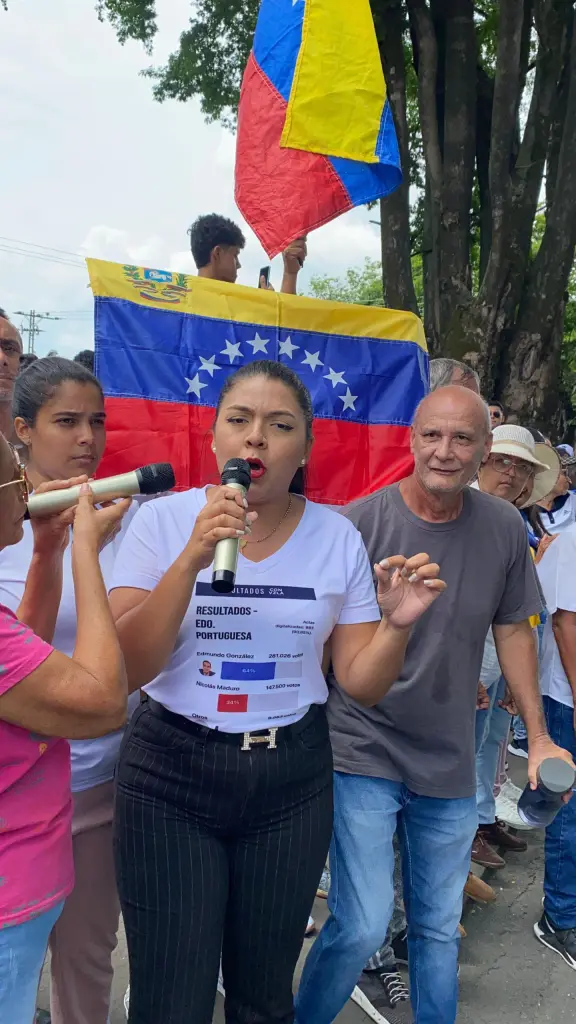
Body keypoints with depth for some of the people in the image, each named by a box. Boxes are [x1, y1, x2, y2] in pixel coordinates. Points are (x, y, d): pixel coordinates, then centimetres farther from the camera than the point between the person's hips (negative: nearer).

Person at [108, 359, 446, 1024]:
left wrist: (397, 623, -19)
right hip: (172, 775, -1)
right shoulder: (162, 520, -7)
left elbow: (360, 683, 1)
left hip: (293, 777, 2)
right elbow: (126, 668, -14)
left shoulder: (337, 537, -2)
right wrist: (193, 557, -24)